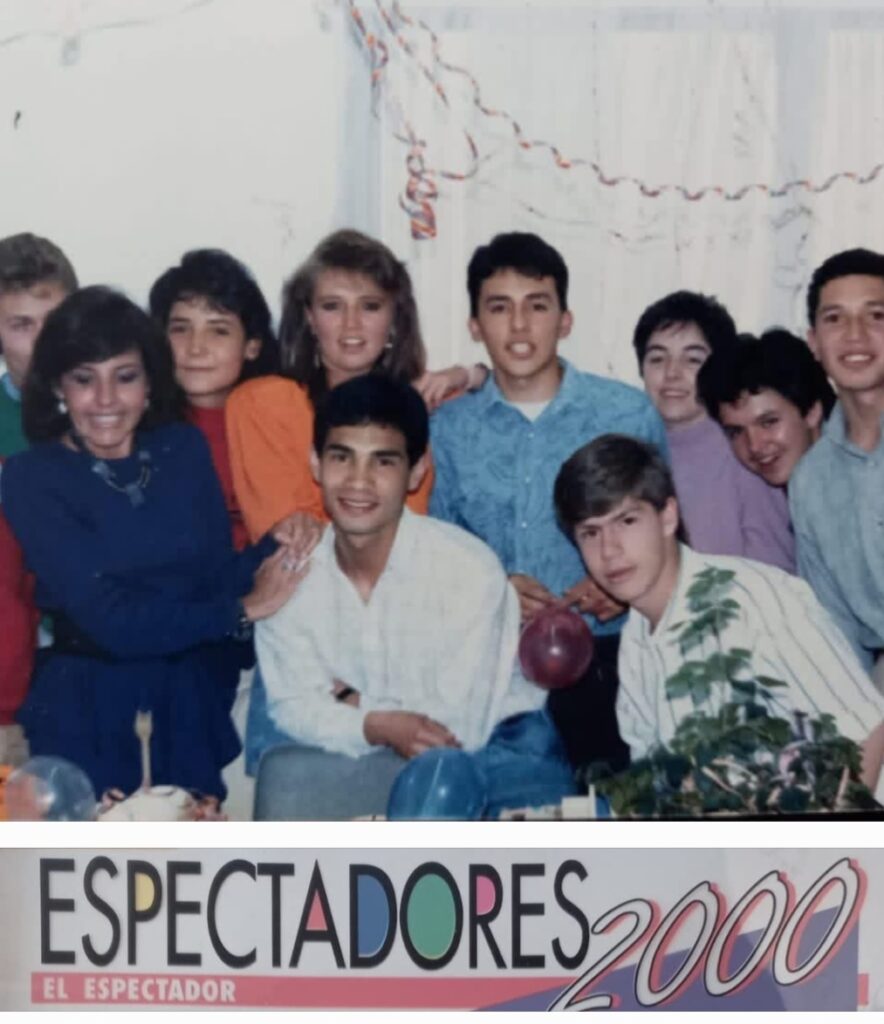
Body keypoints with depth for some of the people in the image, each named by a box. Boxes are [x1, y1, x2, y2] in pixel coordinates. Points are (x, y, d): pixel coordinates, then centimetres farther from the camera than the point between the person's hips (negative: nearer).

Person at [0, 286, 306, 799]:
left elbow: (215, 576, -2)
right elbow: (111, 619, -18)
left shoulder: (185, 449, 2)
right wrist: (242, 609, -13)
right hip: (88, 711, -3)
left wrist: (279, 546, -19)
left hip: (191, 701, 4)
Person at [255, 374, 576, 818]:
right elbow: (293, 707, -4)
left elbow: (458, 728, -21)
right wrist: (377, 726, -24)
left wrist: (354, 704, -8)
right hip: (379, 765, 4)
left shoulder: (468, 568, -22)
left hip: (496, 747, -4)